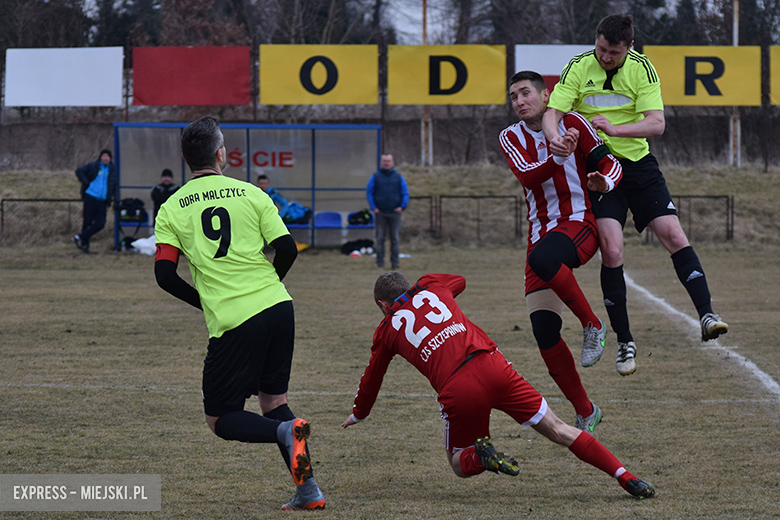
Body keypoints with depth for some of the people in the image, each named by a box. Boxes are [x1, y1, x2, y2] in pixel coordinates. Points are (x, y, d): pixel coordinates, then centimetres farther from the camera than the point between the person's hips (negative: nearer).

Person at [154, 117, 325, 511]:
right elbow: (287, 249, 0)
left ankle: (285, 431, -21)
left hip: (232, 321, -3)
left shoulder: (171, 209, 4)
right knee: (273, 399, 17)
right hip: (278, 306, 3)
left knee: (220, 419, 6)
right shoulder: (251, 195, 5)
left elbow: (164, 274, -2)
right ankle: (307, 489, 6)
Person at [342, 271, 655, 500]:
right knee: (557, 430, 8)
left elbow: (371, 379, 34)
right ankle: (626, 478, -6)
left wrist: (359, 414, 52)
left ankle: (481, 456, -15)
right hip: (492, 365, 3)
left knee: (460, 464, 21)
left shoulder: (387, 330, 19)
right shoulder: (431, 288, 24)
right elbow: (459, 281, 51)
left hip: (458, 390, -2)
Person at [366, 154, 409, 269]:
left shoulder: (399, 177, 9)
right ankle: (380, 263, 3)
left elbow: (405, 194, 9)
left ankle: (395, 263, 5)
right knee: (380, 238, -1)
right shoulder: (375, 177, 7)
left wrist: (402, 206, -6)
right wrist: (373, 207, -6)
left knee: (395, 238, 0)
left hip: (394, 213, 1)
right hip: (380, 213, -1)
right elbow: (369, 193, 6)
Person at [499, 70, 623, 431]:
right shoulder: (511, 138, 8)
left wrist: (605, 181, -25)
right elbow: (527, 176, -11)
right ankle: (585, 412, 4)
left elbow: (610, 163, -1)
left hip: (579, 222, -4)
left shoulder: (572, 124, 1)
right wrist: (558, 158, -30)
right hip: (542, 231, 4)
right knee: (543, 330, -8)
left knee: (542, 258, -39)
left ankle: (592, 324, -18)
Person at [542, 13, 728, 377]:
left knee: (674, 235, -12)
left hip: (638, 164, 2)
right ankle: (624, 342, -3)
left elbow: (656, 124, -16)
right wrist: (554, 137, -38)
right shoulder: (578, 68, -9)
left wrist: (615, 129, -32)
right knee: (611, 251, -12)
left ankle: (706, 316, -10)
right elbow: (552, 113, -14)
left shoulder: (641, 69, -8)